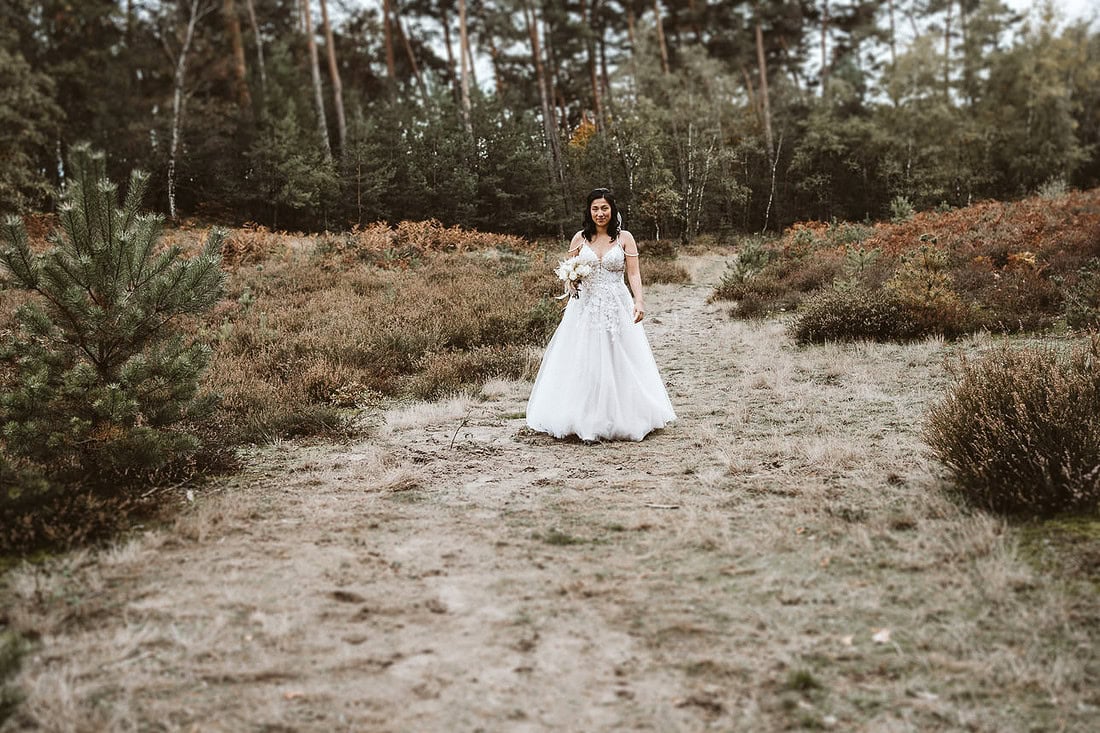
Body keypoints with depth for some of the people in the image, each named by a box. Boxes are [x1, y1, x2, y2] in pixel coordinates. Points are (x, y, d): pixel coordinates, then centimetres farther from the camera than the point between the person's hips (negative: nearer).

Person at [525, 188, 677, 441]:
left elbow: (634, 274, -2)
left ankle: (619, 419, 11)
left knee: (618, 362, 0)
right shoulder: (579, 238, 8)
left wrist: (639, 301, -18)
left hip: (617, 307, -1)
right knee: (583, 364, -2)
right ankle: (586, 423, 4)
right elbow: (568, 271, 12)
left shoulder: (624, 238, 2)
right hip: (585, 307, 2)